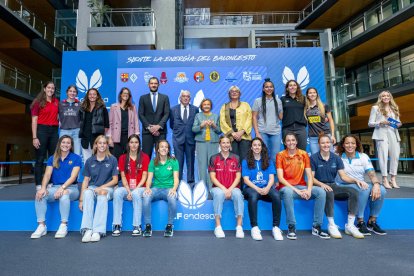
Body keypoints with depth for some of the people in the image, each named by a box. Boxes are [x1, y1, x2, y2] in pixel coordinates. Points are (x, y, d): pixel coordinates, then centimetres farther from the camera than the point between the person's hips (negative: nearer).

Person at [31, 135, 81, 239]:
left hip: (70, 188, -4)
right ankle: (41, 226, -17)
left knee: (64, 194, -37)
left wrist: (62, 188, -23)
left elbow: (73, 177, -8)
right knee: (39, 194, -25)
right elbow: (47, 175, 0)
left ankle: (63, 226, -27)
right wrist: (43, 188, -19)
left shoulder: (76, 158, 1)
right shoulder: (52, 159, 12)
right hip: (54, 187, 4)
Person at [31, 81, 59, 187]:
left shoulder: (56, 102, 11)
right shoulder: (38, 102, 0)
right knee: (40, 159, -1)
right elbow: (34, 120, -4)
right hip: (42, 130, -4)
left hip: (54, 131, 4)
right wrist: (34, 137, -10)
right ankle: (38, 185, 3)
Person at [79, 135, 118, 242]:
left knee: (102, 195, -36)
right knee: (87, 194, -33)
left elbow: (115, 180, 2)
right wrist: (81, 199, -2)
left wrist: (102, 187, -12)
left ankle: (98, 231, -39)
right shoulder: (89, 161, 10)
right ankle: (87, 229, -38)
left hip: (107, 187, -2)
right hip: (92, 187, 2)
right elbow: (86, 180, 6)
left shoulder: (112, 160, 4)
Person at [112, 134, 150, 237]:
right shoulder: (123, 158, 10)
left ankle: (137, 226, -28)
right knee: (117, 192, -29)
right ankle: (117, 225, -25)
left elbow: (144, 176, -3)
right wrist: (128, 190, -12)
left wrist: (135, 189, -15)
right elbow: (123, 176, 3)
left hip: (140, 188, -2)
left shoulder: (145, 157, 3)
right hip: (127, 187, 2)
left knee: (136, 194, -35)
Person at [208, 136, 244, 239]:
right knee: (219, 194, -34)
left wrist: (230, 189, -12)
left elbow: (238, 177, 3)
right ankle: (218, 226, -27)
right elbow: (212, 177, 0)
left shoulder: (236, 158, 8)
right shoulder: (213, 158, 5)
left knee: (238, 194, -32)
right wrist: (223, 188, -13)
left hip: (233, 188, 1)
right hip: (218, 187, -1)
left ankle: (239, 226, -25)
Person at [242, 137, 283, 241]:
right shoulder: (246, 162, 9)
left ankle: (276, 227, -21)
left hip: (266, 188, 2)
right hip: (251, 188, -2)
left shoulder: (269, 161, 16)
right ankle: (254, 228, -28)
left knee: (276, 196, -31)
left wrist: (267, 188, -16)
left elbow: (271, 178, 6)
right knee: (253, 196, -37)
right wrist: (257, 189, -18)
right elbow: (246, 179, -1)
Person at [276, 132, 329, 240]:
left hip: (301, 187, 4)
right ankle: (291, 227, -24)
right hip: (287, 187, -3)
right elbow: (280, 178, -9)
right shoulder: (280, 155, -2)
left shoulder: (304, 154, 7)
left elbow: (309, 176, 3)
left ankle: (316, 227, -10)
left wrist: (309, 189, -16)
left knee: (321, 192, -21)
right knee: (287, 191, -37)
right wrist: (296, 190, -18)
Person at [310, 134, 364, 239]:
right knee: (329, 193, -37)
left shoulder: (336, 158, 10)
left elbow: (343, 176, 5)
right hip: (319, 186, -5)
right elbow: (311, 177, -7)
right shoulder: (313, 158, -3)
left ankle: (350, 226, -13)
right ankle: (331, 225, -24)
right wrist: (322, 184, -24)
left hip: (332, 186, 5)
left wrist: (355, 180, -14)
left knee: (353, 191, -20)